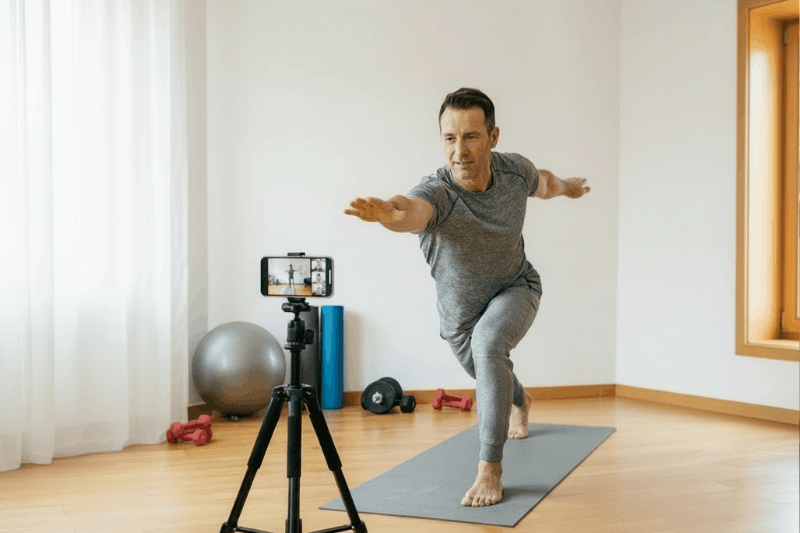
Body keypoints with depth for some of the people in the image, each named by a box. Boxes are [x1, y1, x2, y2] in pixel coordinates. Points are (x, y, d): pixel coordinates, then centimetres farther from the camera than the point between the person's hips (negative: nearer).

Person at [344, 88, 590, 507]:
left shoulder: (514, 171, -24)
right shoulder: (436, 193, -37)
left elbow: (542, 182, 3)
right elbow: (412, 210, -64)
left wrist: (567, 186, 25)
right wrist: (388, 212, -88)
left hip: (515, 287, 0)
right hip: (460, 308, 0)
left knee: (488, 345, -33)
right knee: (490, 377, 26)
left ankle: (490, 469, -22)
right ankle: (519, 402, 66)